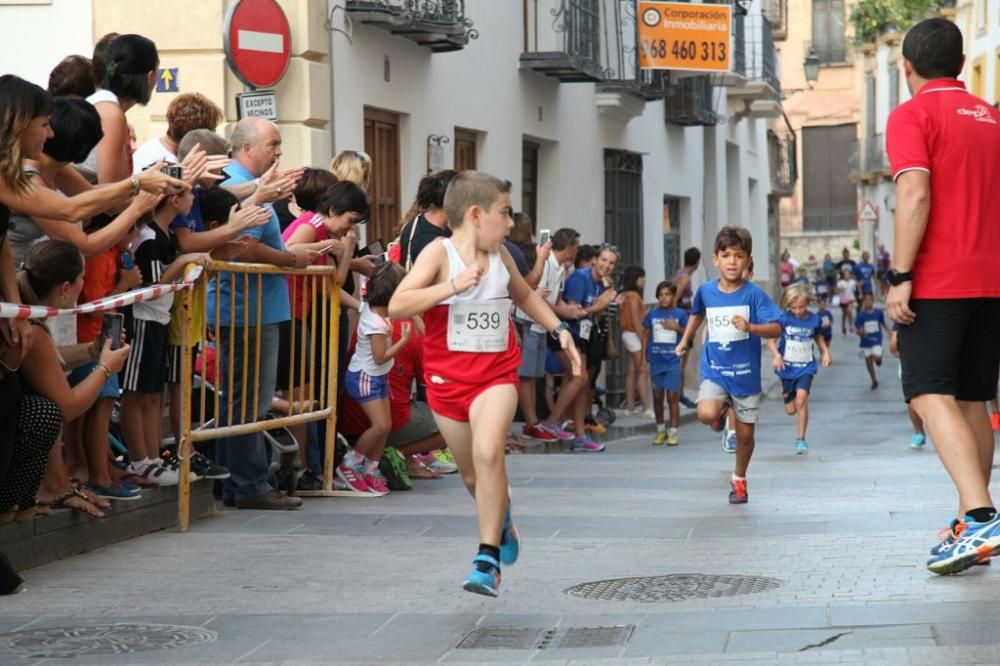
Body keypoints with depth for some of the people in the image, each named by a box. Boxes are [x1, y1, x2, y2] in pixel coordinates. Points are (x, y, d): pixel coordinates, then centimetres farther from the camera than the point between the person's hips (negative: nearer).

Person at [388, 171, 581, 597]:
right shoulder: (440, 253, -10)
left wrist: (559, 329, 19)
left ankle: (487, 560, -21)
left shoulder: (499, 255, 4)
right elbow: (397, 306, -23)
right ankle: (502, 519, 47)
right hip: (447, 378, -1)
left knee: (488, 452, -25)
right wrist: (453, 285, -30)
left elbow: (524, 294, 27)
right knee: (472, 475, 13)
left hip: (496, 374, 1)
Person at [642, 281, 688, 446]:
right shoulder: (652, 314, 5)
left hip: (673, 361, -2)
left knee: (673, 396, -5)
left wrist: (677, 327, -12)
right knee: (657, 396, 10)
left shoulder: (680, 314, 1)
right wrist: (643, 358, 5)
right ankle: (660, 430, 23)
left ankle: (673, 432, 0)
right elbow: (646, 335, 9)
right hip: (655, 361, 2)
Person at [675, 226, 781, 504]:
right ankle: (720, 412, 12)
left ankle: (739, 480, 35)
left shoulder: (753, 294, -13)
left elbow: (776, 328, -19)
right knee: (706, 414, -26)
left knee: (745, 434, 8)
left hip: (746, 374, -1)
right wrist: (685, 340, 22)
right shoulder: (705, 291, -2)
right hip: (714, 371, 1)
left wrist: (750, 327, -35)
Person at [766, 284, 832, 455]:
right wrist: (776, 355, -23)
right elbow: (771, 339, -7)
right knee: (790, 410, 8)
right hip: (787, 368, 1)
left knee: (801, 399, -22)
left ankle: (801, 440, -14)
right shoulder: (784, 319, -9)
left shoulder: (814, 319, -3)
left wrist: (825, 351, 2)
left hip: (806, 367, -1)